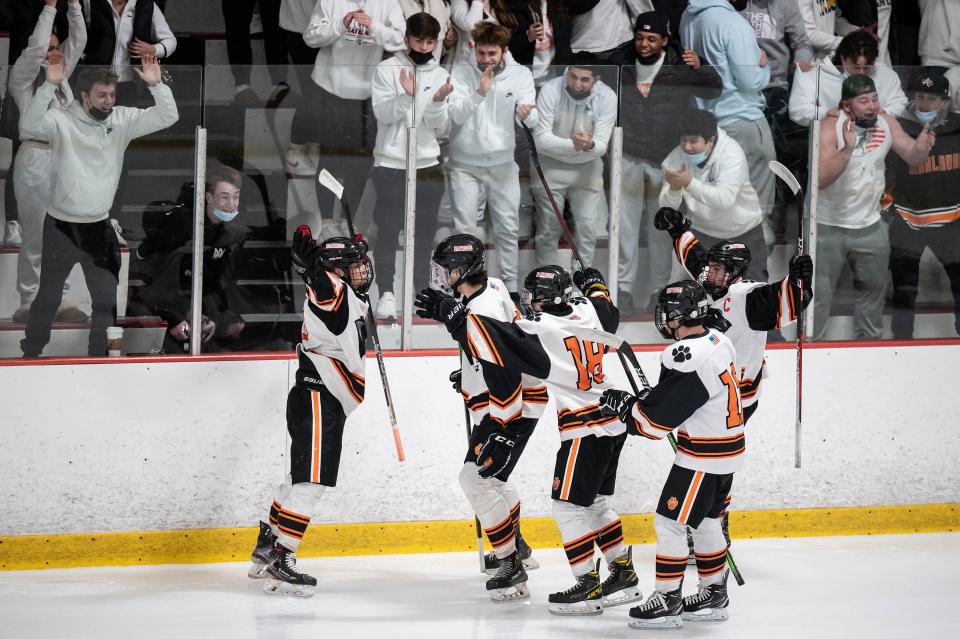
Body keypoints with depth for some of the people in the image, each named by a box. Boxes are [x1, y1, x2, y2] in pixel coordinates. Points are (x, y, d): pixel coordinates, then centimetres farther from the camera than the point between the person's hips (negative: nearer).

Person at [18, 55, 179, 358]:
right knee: (48, 298, 11)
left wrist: (156, 85, -26)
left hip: (99, 228, 4)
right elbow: (29, 126, -34)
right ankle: (30, 354, 27)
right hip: (61, 227, -4)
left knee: (107, 299, 10)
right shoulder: (62, 120, -16)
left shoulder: (122, 120, -4)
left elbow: (166, 117, -9)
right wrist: (50, 86, -44)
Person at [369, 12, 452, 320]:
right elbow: (383, 114, -11)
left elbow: (438, 125, -1)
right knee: (388, 229, -2)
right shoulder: (387, 70, -3)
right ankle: (387, 292, 3)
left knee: (425, 230, 7)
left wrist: (438, 101, -21)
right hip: (391, 163, -3)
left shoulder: (440, 75, 5)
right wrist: (406, 96, -28)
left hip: (427, 163, 3)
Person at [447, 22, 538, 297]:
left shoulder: (521, 75, -6)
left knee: (508, 229, 6)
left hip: (502, 163, 2)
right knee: (464, 229, 0)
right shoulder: (461, 73, -11)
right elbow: (457, 115, -21)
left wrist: (527, 113, -38)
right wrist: (480, 93, -38)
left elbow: (534, 121, -13)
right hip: (465, 163, -1)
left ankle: (511, 285, 16)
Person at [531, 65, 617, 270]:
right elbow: (540, 139, -24)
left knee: (588, 227, -3)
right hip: (551, 165, -1)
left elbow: (601, 146, -18)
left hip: (587, 168, 1)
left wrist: (589, 145, -43)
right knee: (548, 228, 5)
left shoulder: (607, 97, -18)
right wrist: (572, 144, -41)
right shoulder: (550, 90, -22)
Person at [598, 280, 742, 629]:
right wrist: (641, 400, 6)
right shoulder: (718, 340, 5)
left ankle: (667, 601, 5)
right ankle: (714, 598, 29)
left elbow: (657, 419, -21)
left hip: (702, 456, -10)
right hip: (727, 447, 10)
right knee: (706, 522, 20)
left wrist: (623, 406, -4)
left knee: (670, 522, -1)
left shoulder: (686, 359, -26)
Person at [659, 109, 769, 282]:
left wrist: (689, 183, -50)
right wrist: (674, 188, -40)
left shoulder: (731, 153, -28)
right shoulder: (676, 158, -16)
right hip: (705, 231, 2)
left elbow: (725, 199, -40)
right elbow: (667, 207, -18)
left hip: (744, 230, -2)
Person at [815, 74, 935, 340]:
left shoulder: (886, 124, -6)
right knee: (819, 293, 1)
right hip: (830, 226, -5)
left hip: (870, 225, 5)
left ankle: (868, 340, 35)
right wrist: (848, 149, -43)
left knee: (873, 288, 18)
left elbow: (913, 158, 1)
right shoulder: (831, 128, -21)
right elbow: (822, 178, -29)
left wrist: (922, 147, -23)